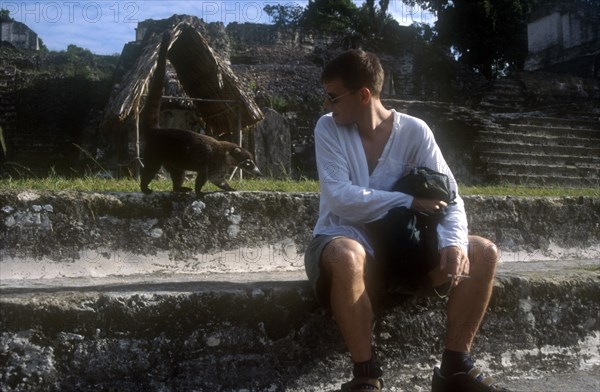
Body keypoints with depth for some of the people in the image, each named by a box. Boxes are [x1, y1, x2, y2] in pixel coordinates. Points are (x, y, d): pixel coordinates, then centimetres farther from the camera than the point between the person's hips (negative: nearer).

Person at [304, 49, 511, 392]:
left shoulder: (414, 131, -3)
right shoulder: (328, 129, -7)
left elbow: (449, 196, -6)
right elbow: (341, 198, -18)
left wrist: (455, 241, -26)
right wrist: (409, 202, -21)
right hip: (346, 240, -3)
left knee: (483, 254, -14)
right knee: (347, 257, -39)